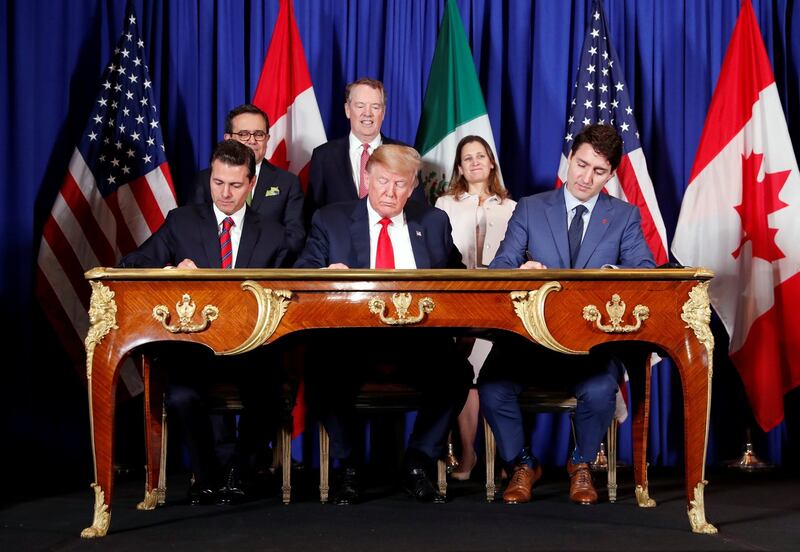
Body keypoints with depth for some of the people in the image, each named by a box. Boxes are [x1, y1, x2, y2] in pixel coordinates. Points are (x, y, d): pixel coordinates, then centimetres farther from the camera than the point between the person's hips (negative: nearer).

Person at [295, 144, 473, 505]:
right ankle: (349, 466, -8)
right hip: (351, 339, -1)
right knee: (321, 373, -31)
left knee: (456, 373, -27)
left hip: (417, 340, 1)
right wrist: (324, 273, -20)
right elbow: (301, 273, 4)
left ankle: (418, 465, -6)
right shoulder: (330, 220, 12)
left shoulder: (434, 222, 17)